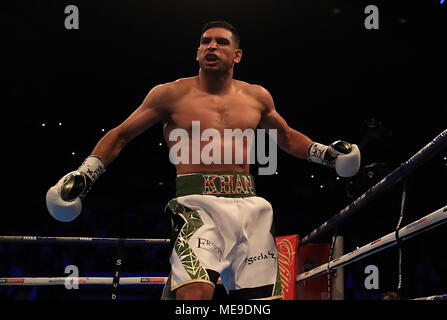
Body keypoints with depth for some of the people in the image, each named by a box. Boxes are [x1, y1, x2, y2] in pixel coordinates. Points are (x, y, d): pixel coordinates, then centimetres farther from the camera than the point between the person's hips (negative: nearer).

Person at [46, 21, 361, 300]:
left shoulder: (257, 97, 16)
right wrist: (84, 173, 4)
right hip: (198, 204, -4)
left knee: (262, 294, -1)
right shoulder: (172, 94, 7)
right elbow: (120, 135, 13)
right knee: (194, 292, -29)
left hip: (249, 204, 4)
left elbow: (286, 136, 35)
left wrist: (326, 153, 23)